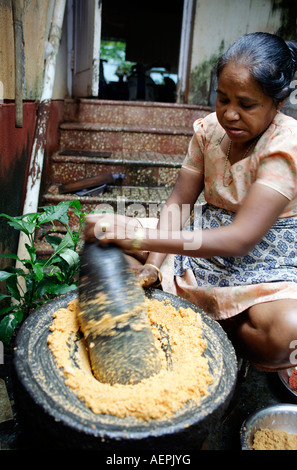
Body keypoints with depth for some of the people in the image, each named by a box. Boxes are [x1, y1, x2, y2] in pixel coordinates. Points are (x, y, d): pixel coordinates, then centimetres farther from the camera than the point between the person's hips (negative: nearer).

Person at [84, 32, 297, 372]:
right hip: (206, 244, 5)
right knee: (107, 241, -5)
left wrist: (141, 236, -39)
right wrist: (152, 266, -19)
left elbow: (241, 240, -31)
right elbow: (178, 202, -3)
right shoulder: (210, 128, -1)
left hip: (267, 266, -4)